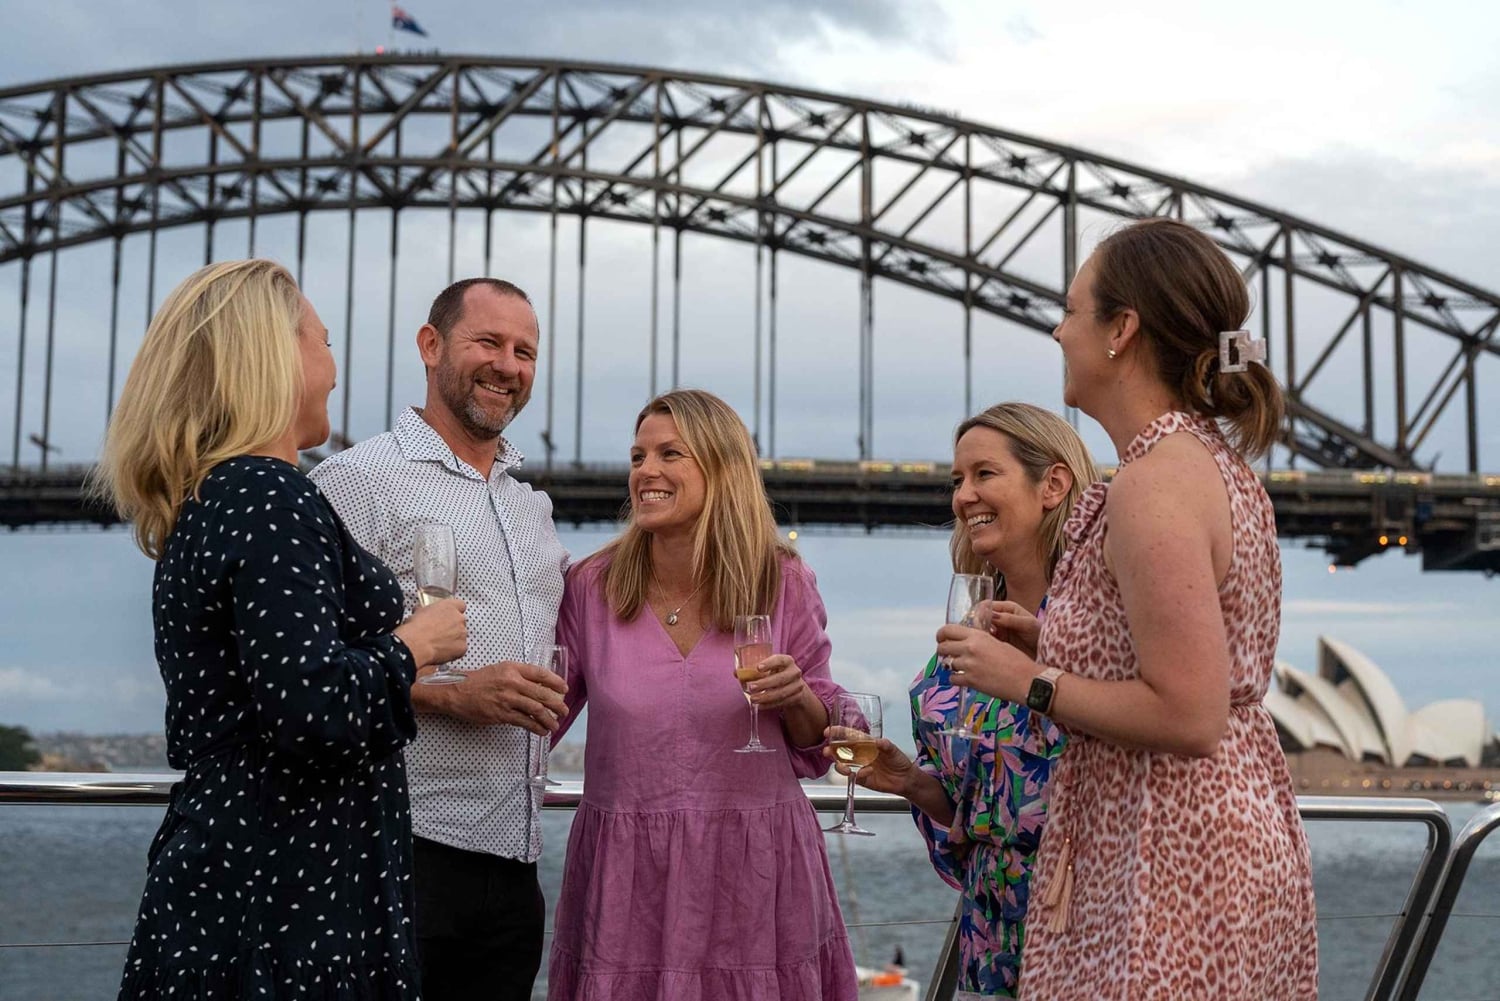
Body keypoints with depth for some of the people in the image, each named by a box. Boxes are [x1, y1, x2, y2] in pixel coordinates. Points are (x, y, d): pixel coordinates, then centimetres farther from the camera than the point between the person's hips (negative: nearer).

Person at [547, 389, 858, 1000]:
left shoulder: (784, 583, -1)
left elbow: (821, 747, 6)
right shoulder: (591, 587, -1)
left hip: (755, 873, 0)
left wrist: (797, 697, -13)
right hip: (626, 877, 0)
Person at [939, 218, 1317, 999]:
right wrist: (1055, 640, 15)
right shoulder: (1216, 459, 10)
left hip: (1171, 867, -10)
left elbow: (1189, 717, -24)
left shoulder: (1153, 483, -20)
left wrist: (1028, 682, -13)